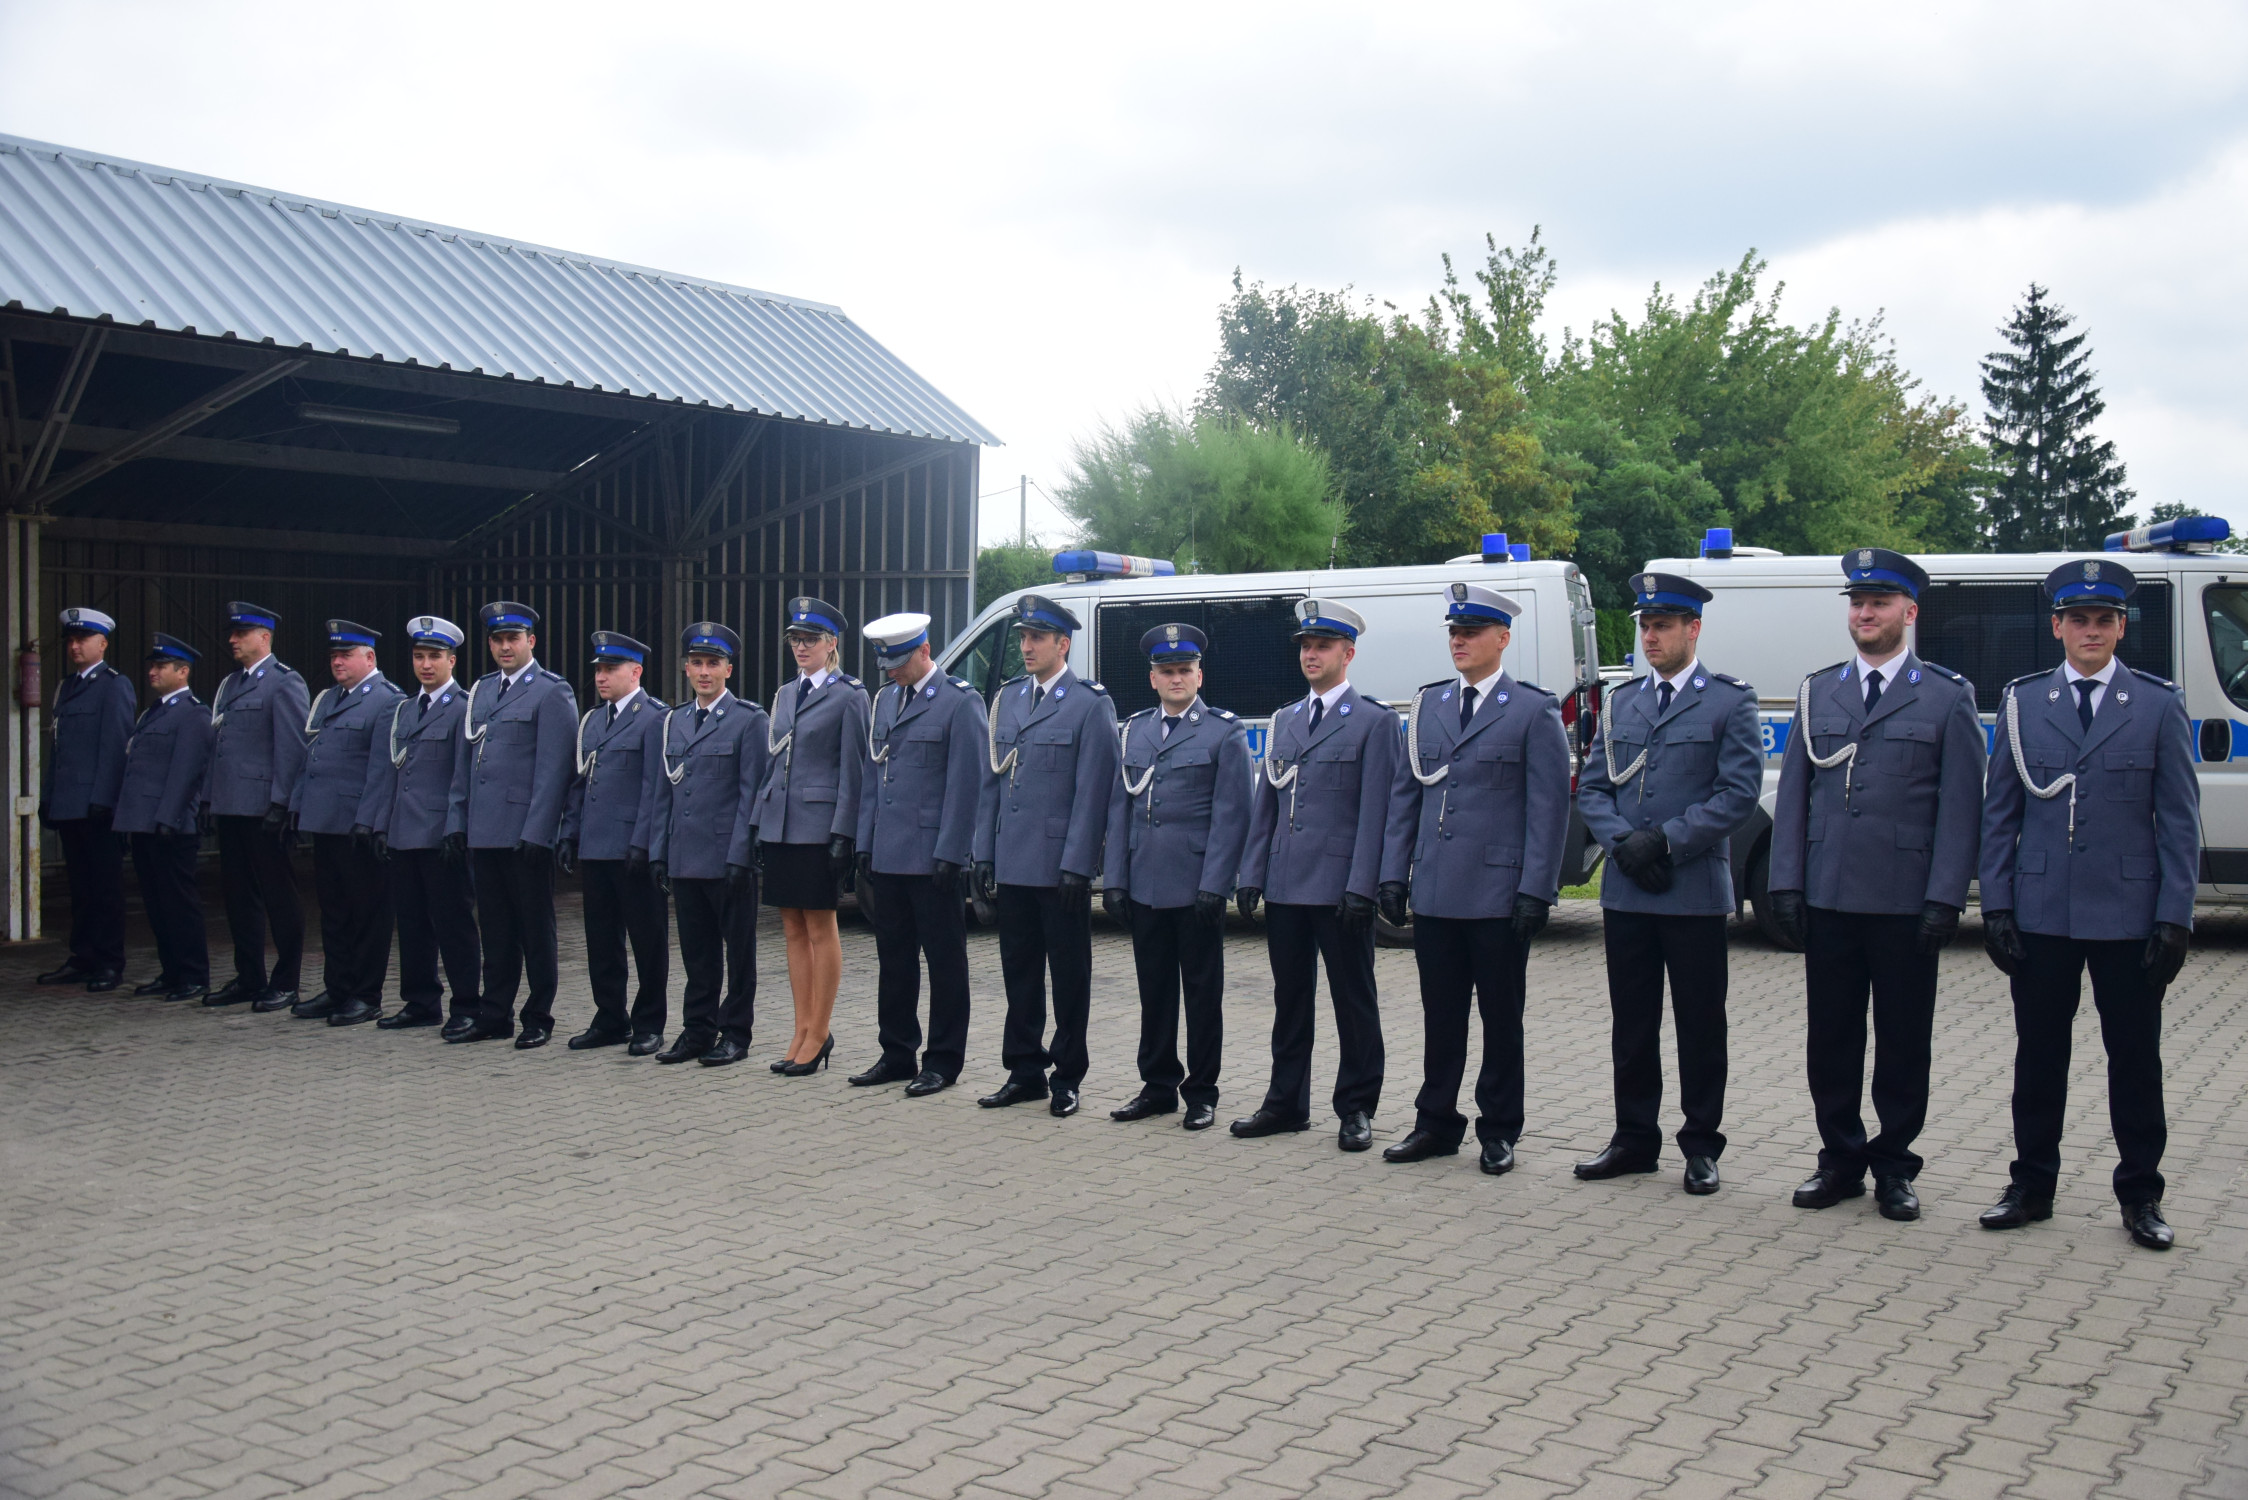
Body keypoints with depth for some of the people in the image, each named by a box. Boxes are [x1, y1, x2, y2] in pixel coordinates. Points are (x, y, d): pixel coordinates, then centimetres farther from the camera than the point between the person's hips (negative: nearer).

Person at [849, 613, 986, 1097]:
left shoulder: (960, 702, -8)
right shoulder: (885, 700, 15)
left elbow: (965, 784, -11)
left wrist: (949, 854, -15)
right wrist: (865, 844, 13)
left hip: (933, 858, -7)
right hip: (887, 857, 7)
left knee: (944, 962, 3)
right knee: (894, 960, 13)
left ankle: (943, 1062, 10)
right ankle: (896, 1055, 23)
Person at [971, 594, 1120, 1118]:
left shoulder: (1091, 704, -6)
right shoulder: (1008, 698, 12)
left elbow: (1091, 792, -10)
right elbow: (992, 783, 14)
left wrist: (1076, 865, -15)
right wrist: (984, 855, 9)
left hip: (1061, 866, -6)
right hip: (1013, 865, 6)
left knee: (1069, 973, 5)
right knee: (1019, 971, 12)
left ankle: (1066, 1078, 14)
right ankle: (1024, 1071, 22)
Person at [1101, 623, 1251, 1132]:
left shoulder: (1225, 732, -2)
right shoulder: (1135, 729, 12)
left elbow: (1231, 815, -7)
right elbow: (1120, 807, 12)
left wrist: (1213, 885, -13)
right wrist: (1114, 879, 5)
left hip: (1197, 889, -4)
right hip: (1145, 888, 4)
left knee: (1203, 992, 4)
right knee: (1154, 990, 11)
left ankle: (1201, 1093, 14)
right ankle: (1158, 1085, 22)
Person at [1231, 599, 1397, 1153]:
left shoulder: (1374, 721, -2)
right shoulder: (1283, 721, 16)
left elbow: (1375, 811, -8)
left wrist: (1360, 885, -15)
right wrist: (1253, 875, 8)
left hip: (1339, 889, -6)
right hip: (1285, 887, 6)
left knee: (1354, 1000, 3)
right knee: (1290, 998, 12)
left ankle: (1356, 1109, 13)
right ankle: (1287, 1103, 22)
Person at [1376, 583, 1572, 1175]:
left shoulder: (1533, 710, -2)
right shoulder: (1428, 704, 12)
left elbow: (1548, 808, -6)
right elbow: (1404, 794, 13)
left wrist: (1535, 890, -12)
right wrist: (1394, 874, 6)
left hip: (1498, 896, -4)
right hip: (1434, 894, 4)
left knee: (1501, 1019, 7)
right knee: (1440, 1015, 11)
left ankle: (1498, 1131, 18)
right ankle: (1437, 1124, 22)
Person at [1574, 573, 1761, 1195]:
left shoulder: (1730, 701, 0)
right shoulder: (1621, 704, 14)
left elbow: (1740, 792, -9)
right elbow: (1591, 788, 11)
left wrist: (1665, 841, -14)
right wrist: (1625, 842, -7)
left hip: (1695, 892, -4)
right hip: (1626, 892, 4)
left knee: (1700, 1026, 4)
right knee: (1631, 1025, 10)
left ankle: (1701, 1147, 15)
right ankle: (1634, 1139, 21)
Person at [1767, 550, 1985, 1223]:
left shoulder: (1947, 696, 2)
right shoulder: (1819, 692, 11)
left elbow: (1960, 807, -2)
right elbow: (1793, 794, 9)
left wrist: (1945, 898, -10)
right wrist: (1786, 884, 1)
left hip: (1906, 905, -3)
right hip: (1828, 899, 3)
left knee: (1904, 1041, 6)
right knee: (1830, 1038, 8)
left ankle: (1894, 1167, 19)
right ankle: (1841, 1160, 22)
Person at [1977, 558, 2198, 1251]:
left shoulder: (2159, 705, 3)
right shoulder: (2022, 702, 6)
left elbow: (2179, 821, 1)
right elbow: (1999, 813, 6)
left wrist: (2175, 916, -6)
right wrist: (1996, 906, -1)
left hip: (2129, 919, -1)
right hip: (2041, 915, 1)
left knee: (2135, 1058, 7)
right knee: (2039, 1056, 9)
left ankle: (2140, 1195, 20)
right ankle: (2032, 1187, 21)